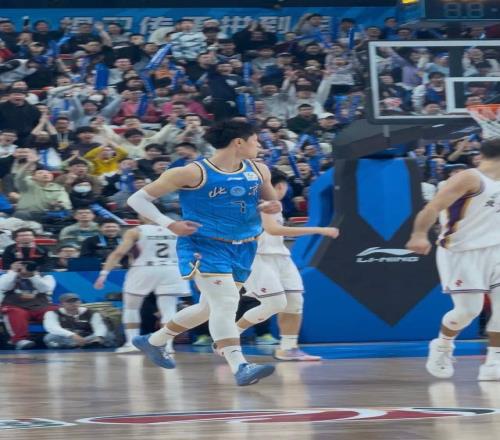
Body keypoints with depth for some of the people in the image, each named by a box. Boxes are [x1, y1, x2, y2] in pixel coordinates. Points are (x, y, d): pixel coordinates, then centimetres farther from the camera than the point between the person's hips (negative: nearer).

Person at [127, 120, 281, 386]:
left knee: (210, 307, 17)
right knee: (226, 303, -21)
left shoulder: (258, 171, 5)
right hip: (205, 246, -7)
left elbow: (271, 201, 22)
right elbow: (138, 199, -6)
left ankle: (153, 341, 36)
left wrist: (273, 207, -3)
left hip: (242, 248, 7)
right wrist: (169, 225, -19)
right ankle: (240, 368, -29)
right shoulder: (194, 173, -12)